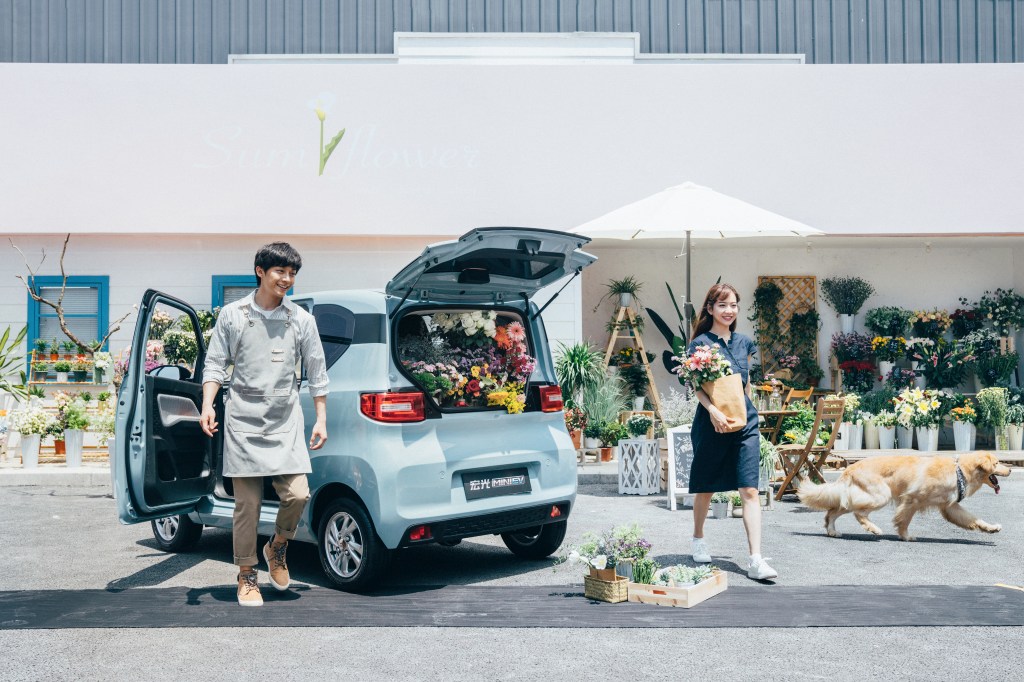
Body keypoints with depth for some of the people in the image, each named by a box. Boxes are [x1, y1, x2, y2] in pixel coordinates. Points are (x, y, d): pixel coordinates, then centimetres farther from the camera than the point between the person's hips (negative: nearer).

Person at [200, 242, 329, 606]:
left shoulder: (301, 319, 6)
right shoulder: (233, 314, 3)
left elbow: (317, 373, 10)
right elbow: (215, 364, 6)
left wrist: (321, 420, 7)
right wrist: (207, 406, -8)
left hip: (286, 422, 1)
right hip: (243, 420, -1)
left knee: (297, 494, -10)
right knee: (247, 504, 0)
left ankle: (277, 548, 20)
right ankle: (247, 576, 17)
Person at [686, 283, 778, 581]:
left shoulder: (745, 343, 11)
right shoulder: (700, 343, -4)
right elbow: (696, 386, -9)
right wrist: (713, 411, -23)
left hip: (744, 422, 4)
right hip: (712, 422, -3)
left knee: (750, 490, -5)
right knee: (706, 487, 11)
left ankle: (756, 560, -8)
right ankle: (698, 539, 35)